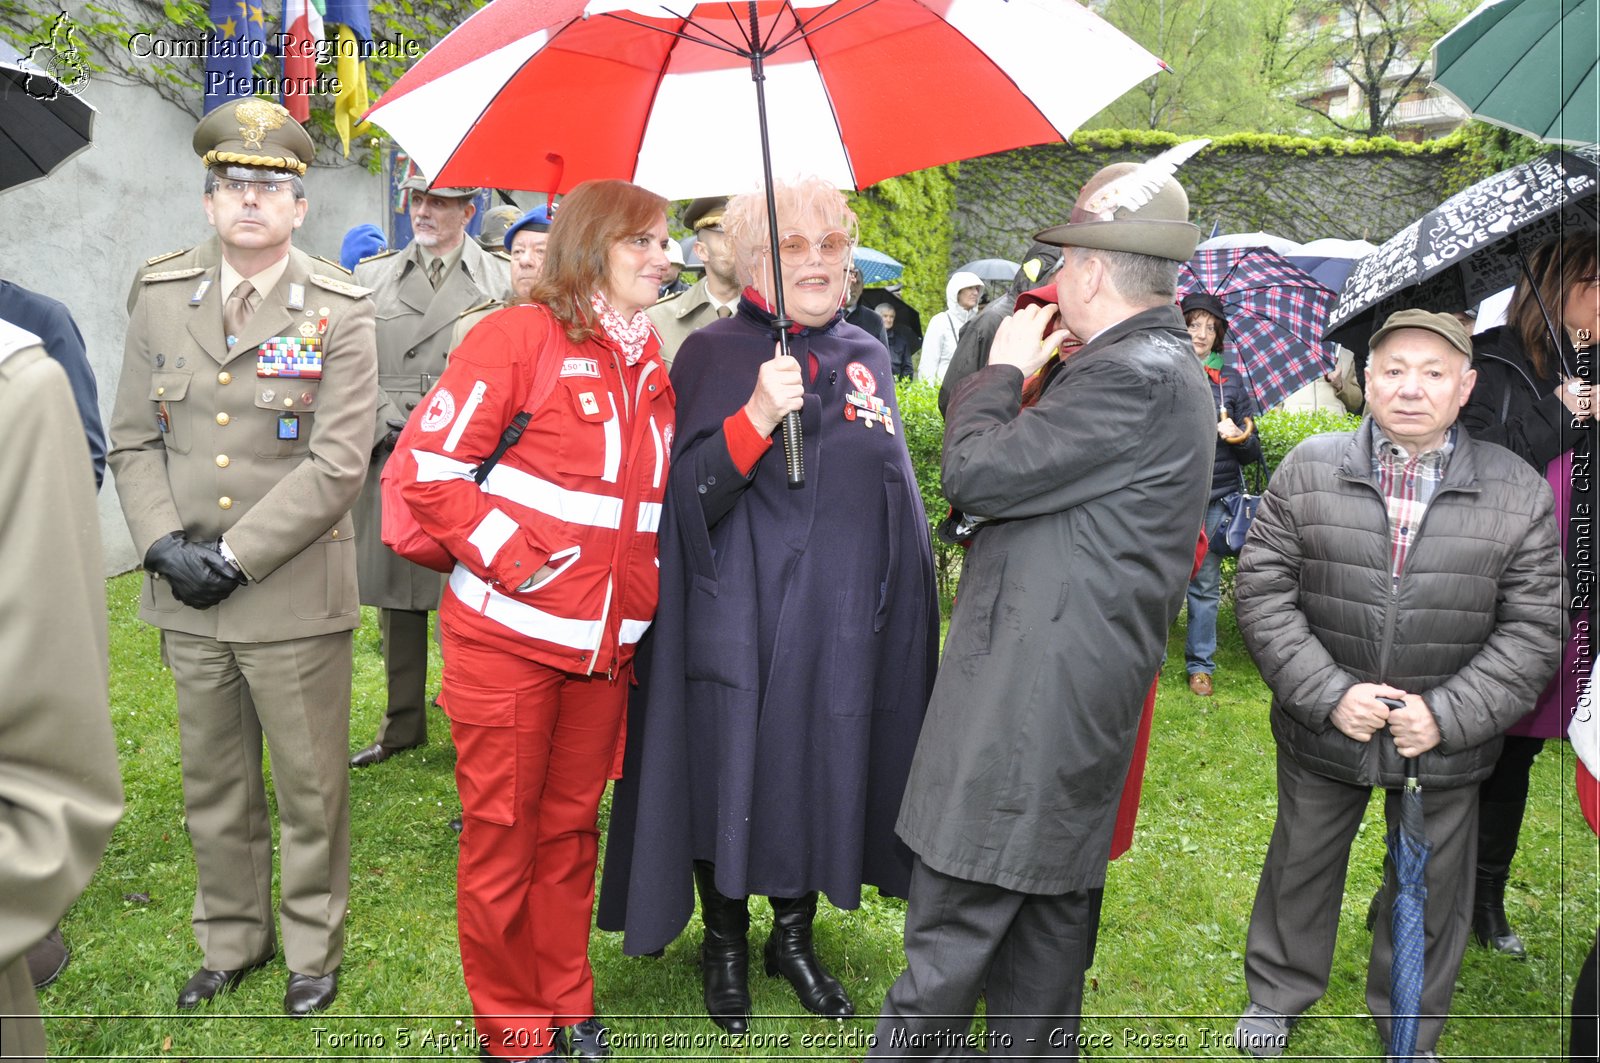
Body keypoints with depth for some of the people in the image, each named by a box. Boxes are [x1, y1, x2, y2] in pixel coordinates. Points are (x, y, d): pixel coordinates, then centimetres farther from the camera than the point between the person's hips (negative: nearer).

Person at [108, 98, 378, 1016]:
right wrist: (164, 545, -6)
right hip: (188, 601, 4)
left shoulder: (341, 315, -6)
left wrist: (234, 557, -14)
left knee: (310, 790, 8)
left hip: (296, 599, -4)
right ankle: (232, 939, 36)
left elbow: (339, 464, -13)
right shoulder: (161, 302, 8)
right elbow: (133, 439, 9)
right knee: (214, 787, 17)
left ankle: (315, 948, 27)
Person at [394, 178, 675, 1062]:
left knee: (571, 826, 16)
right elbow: (430, 466, -12)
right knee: (501, 833, 7)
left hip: (606, 641, 6)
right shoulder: (516, 336, -8)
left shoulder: (648, 359, 11)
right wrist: (513, 560, -16)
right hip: (508, 635, -5)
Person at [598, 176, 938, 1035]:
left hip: (844, 620, 4)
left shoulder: (868, 358, 8)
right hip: (739, 623, -4)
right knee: (731, 777, 7)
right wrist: (758, 416, -27)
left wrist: (904, 604, 17)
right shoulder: (713, 354, -5)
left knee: (825, 775, 13)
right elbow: (690, 499, -14)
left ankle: (795, 936, 35)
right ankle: (725, 943, 30)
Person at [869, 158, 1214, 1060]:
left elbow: (976, 472, -19)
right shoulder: (1165, 366, 15)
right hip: (1090, 690, 11)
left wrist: (1005, 369, -4)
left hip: (1032, 699, -11)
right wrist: (1031, 379, 8)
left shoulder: (1132, 376, -18)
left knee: (952, 932, -1)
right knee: (1048, 913, 20)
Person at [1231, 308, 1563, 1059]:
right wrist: (1329, 693, -16)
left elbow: (1534, 628, -5)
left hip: (1446, 745, 1)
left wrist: (1448, 714, -15)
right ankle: (1278, 994, 43)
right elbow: (1262, 591, -8)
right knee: (1300, 866, 18)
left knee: (1431, 890, 17)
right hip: (1323, 732, 0)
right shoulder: (1308, 471, -7)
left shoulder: (1519, 492, -6)